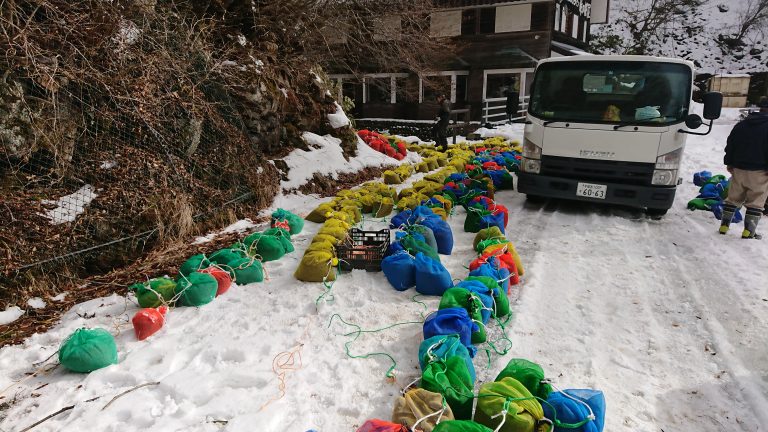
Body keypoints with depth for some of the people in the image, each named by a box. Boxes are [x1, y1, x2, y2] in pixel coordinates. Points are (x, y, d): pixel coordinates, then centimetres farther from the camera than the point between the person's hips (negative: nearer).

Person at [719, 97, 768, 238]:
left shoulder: (741, 124, 7)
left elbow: (730, 145, 10)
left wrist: (729, 163, 17)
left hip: (738, 169, 5)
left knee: (733, 198, 13)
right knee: (755, 202, 2)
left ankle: (724, 226, 13)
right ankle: (748, 231, 1)